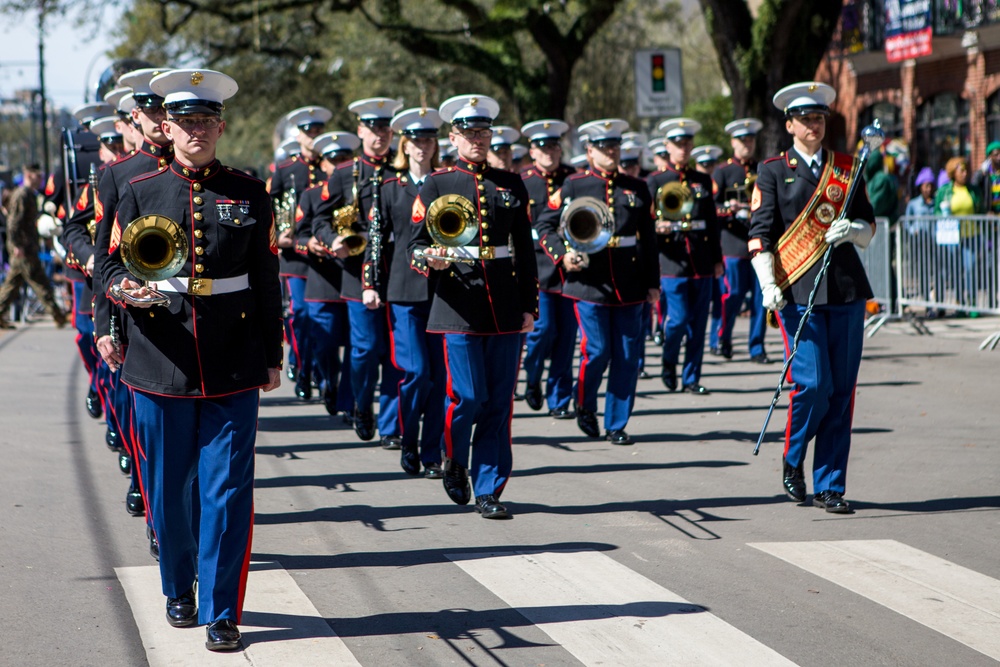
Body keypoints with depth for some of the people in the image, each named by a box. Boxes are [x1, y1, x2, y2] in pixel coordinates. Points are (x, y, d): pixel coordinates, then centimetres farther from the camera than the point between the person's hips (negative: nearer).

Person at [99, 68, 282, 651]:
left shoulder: (250, 195, 7)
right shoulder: (140, 193, 5)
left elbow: (267, 282, 9)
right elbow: (112, 266, 8)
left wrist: (272, 357, 8)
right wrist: (126, 289, -16)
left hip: (233, 368, -1)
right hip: (161, 366, 1)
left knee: (228, 490, -4)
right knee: (167, 491, 9)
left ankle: (221, 612, 3)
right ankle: (179, 591, 30)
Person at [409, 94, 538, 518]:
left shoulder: (511, 185, 12)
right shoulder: (436, 185, 4)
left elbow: (525, 250, 13)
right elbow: (416, 244, 2)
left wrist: (529, 305, 8)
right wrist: (429, 258, -22)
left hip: (505, 308, 3)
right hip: (459, 305, -3)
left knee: (499, 402, 1)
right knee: (467, 396, -9)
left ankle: (488, 490, 8)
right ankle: (453, 459, 20)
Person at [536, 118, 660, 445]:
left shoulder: (636, 188, 12)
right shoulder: (573, 186, 4)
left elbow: (648, 239, 14)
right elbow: (544, 225, 6)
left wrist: (652, 283, 10)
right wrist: (562, 255, -11)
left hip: (629, 287, 3)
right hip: (589, 283, -3)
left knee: (627, 356, 2)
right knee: (596, 350, -7)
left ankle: (616, 425, 12)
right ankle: (584, 405, 20)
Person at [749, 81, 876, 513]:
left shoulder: (846, 168, 14)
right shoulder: (773, 171, 6)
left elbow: (869, 230, 14)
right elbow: (760, 233, 1)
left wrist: (851, 230, -9)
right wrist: (768, 285, -11)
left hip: (846, 292, 3)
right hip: (798, 293, -3)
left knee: (841, 391, 1)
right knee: (813, 384, -12)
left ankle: (829, 486, 9)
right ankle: (793, 460, 15)